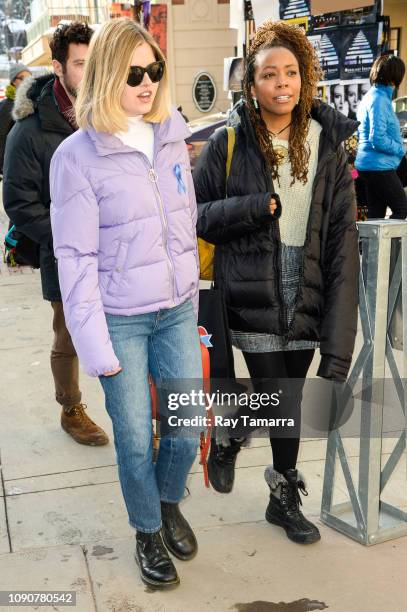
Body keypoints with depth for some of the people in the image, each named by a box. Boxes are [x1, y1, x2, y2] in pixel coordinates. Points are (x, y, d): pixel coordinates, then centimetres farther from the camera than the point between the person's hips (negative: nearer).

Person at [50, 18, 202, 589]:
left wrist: (192, 300, 14)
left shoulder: (172, 137, 2)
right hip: (121, 320, -4)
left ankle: (169, 502, 42)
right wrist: (96, 346, -13)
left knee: (189, 429, 10)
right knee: (135, 439, 7)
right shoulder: (77, 155, -12)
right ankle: (148, 531, 35)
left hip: (177, 310, 4)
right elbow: (76, 258, -12)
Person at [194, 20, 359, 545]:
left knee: (289, 396, 14)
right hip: (252, 291, -3)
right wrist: (253, 208, -17)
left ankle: (284, 498, 34)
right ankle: (226, 436, 32)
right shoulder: (228, 144, -3)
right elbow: (195, 214, -1)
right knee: (277, 396, -3)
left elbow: (342, 236, 0)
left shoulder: (327, 143, 3)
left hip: (306, 294, 3)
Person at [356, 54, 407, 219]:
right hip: (379, 166, -10)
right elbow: (378, 140, -22)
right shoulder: (380, 100, -16)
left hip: (367, 165, 10)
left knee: (376, 215, 11)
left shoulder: (368, 97, 14)